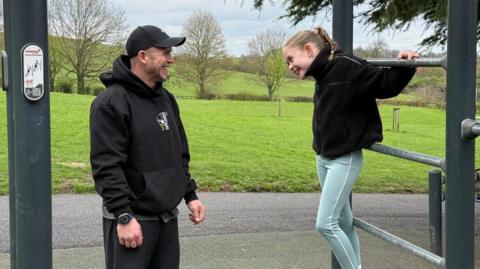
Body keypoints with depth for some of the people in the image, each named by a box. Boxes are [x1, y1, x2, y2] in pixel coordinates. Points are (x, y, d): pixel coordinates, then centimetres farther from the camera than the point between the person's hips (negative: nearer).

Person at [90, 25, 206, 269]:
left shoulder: (166, 99, 13)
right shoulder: (111, 102, -14)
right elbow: (107, 167, -19)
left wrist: (190, 194, 13)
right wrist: (124, 217, -22)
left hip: (167, 217, 8)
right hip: (132, 219, -8)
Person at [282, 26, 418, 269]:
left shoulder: (347, 67, -18)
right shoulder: (324, 74, 7)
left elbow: (385, 84, -17)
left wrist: (404, 67, -32)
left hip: (344, 159, -9)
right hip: (323, 158, 9)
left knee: (325, 223, -10)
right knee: (343, 221, 15)